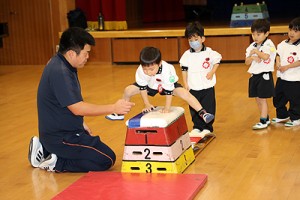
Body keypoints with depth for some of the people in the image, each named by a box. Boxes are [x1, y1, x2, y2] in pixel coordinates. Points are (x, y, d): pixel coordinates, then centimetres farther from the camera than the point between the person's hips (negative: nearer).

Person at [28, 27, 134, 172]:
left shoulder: (59, 64, 6)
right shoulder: (60, 73, -26)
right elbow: (77, 108, -28)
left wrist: (80, 123, 14)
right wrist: (114, 108, -23)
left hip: (60, 130, 10)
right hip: (60, 137, -10)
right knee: (107, 160, -10)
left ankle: (45, 150, 16)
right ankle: (56, 163, -6)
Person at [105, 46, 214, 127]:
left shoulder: (167, 70, -42)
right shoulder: (140, 71, -35)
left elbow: (168, 91, -32)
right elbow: (142, 87, -17)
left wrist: (166, 108, -29)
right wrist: (147, 104, -13)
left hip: (167, 85, -3)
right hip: (150, 85, 3)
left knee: (185, 93, -25)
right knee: (128, 90, -7)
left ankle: (203, 113, -16)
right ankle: (119, 114, 17)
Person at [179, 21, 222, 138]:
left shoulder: (210, 53, -7)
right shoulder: (187, 55, -1)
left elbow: (217, 62, 5)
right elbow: (184, 70, 5)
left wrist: (212, 72, -10)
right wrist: (185, 84, 2)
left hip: (207, 87, -2)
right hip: (193, 88, 2)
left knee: (208, 108, 3)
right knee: (194, 109, 9)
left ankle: (207, 128, 15)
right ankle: (197, 127, 23)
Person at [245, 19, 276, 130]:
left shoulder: (269, 44, -11)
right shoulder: (252, 46, 9)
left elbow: (266, 56, -29)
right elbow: (247, 62, 8)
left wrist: (256, 51, -15)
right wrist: (252, 57, -12)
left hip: (264, 75, -7)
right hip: (254, 75, 7)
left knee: (262, 99, -5)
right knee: (257, 99, 12)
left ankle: (263, 121, 1)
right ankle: (266, 119, 25)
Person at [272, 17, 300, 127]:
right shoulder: (283, 44, 5)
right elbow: (278, 54, 15)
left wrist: (286, 67, -20)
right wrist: (278, 62, -4)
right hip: (281, 77, 7)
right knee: (278, 98, 17)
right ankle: (282, 116, 34)